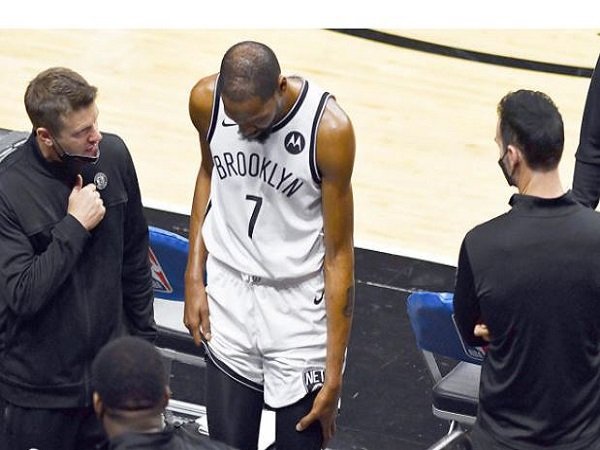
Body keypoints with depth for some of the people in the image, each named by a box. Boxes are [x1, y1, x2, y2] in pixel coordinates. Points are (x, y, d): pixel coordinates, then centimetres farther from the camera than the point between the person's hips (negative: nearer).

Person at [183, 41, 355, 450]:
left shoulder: (329, 129, -23)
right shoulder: (206, 100, -12)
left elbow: (339, 253, -16)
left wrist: (334, 374, -15)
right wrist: (194, 278, 7)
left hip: (300, 305, -3)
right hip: (228, 293, 3)